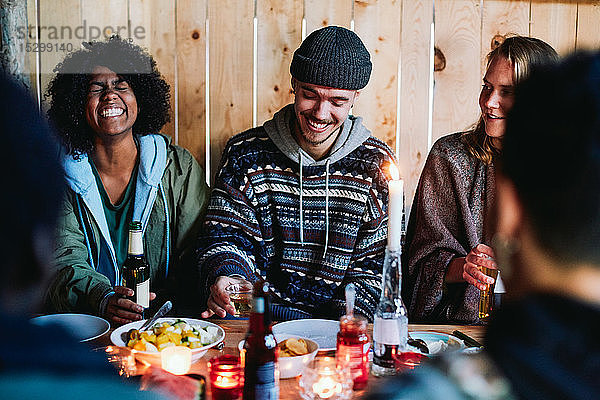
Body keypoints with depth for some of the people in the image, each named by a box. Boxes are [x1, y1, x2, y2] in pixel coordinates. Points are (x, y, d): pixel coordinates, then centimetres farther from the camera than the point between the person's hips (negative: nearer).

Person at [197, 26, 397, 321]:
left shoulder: (378, 164, 1)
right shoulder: (246, 154, 2)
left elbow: (377, 264, 1)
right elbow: (225, 236, 1)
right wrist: (224, 277, -22)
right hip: (259, 319, -1)